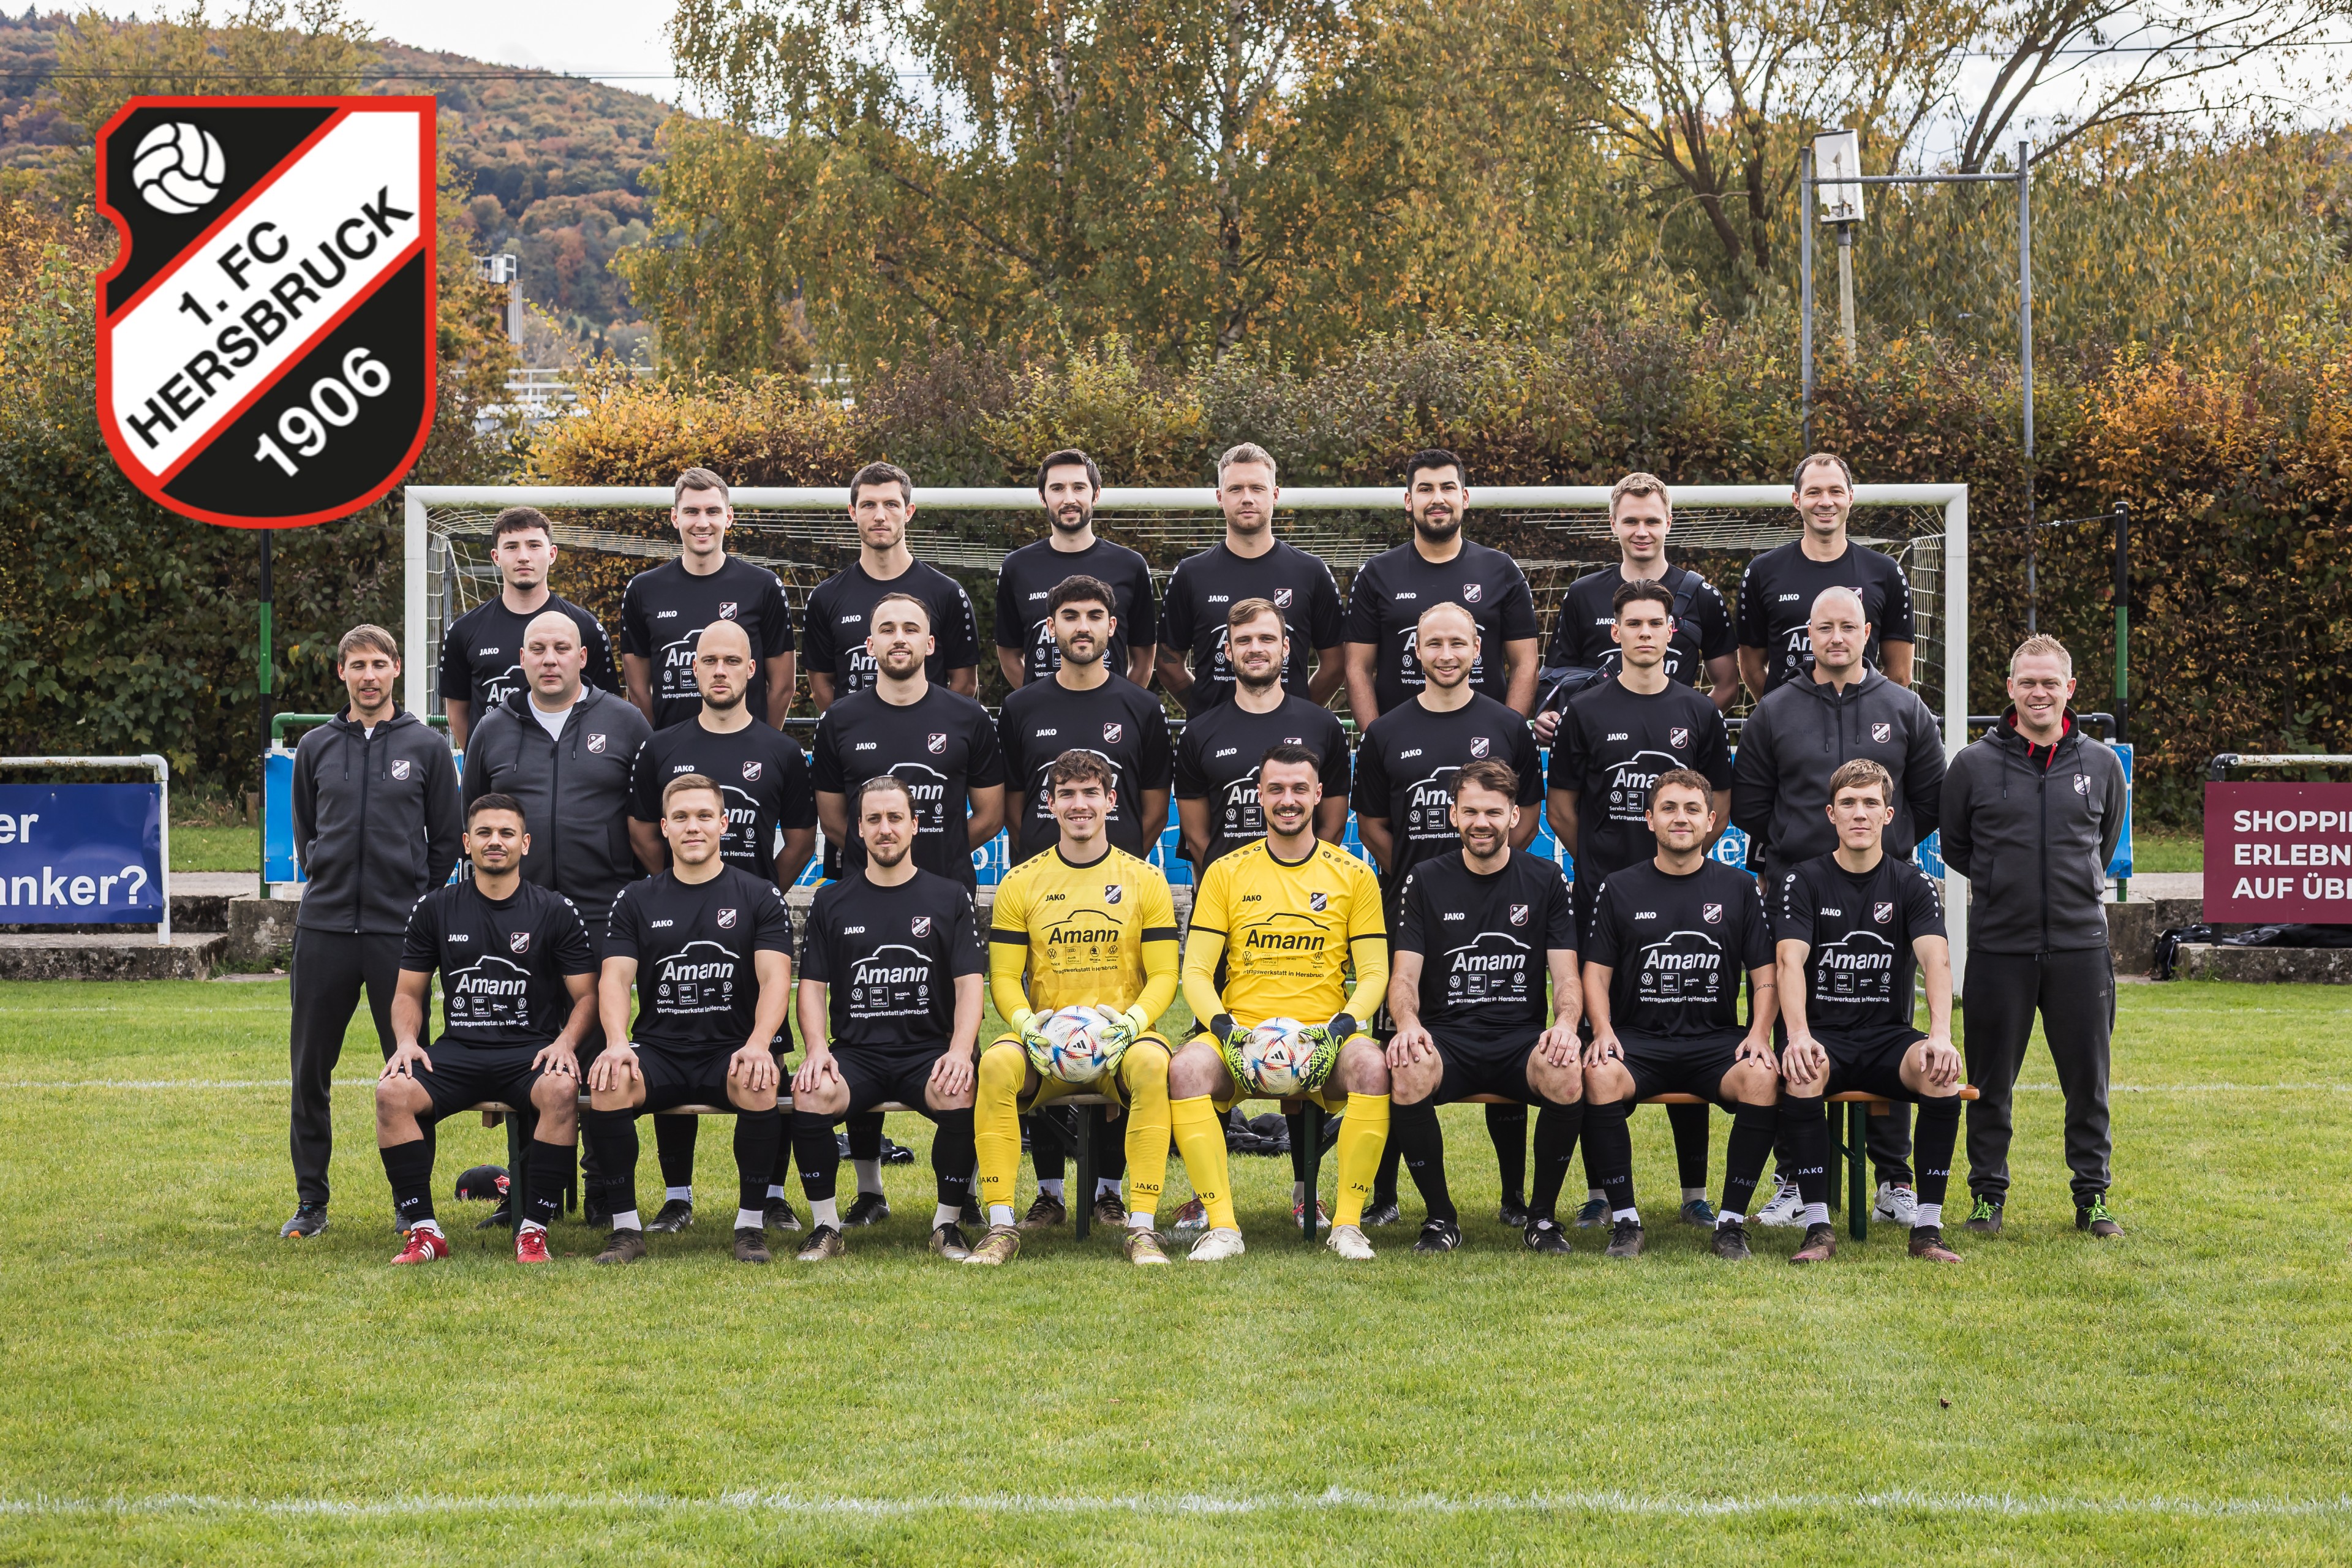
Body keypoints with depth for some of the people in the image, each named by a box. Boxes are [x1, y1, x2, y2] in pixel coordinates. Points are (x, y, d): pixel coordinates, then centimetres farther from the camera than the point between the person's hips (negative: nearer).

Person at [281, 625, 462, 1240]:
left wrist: (419, 901, 6)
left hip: (400, 930, -2)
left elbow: (448, 837, 8)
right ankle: (311, 1199, 12)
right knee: (310, 1067, 4)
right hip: (324, 928, 2)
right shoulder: (316, 747, 9)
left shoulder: (426, 747, 4)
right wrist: (326, 883, 13)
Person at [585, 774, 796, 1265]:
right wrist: (618, 1043, -18)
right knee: (607, 1086, -30)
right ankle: (625, 1227, -16)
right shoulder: (636, 901, 12)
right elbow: (615, 978, 2)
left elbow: (775, 977, -4)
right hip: (658, 1051, 2)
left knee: (758, 1085, -36)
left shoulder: (760, 897, 7)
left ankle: (751, 1224, -18)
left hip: (732, 1050, -1)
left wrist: (758, 1045, -23)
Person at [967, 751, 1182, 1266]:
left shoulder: (1143, 880, 7)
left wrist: (1133, 1021, -16)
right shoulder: (1020, 883, 9)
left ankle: (1142, 1226, -31)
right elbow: (1003, 976, 7)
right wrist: (1025, 1021, -15)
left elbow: (1164, 976, 4)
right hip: (1046, 1045, 1)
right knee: (995, 1064, -32)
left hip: (1119, 1040, -1)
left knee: (1151, 1063, -36)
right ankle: (1001, 1225, -25)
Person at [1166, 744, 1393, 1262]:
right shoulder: (1226, 873, 9)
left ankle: (1348, 1223, -23)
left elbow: (1374, 973, 7)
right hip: (1241, 1036, 0)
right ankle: (1222, 1226, -26)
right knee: (1185, 1069, -31)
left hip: (1322, 1038, 0)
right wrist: (1222, 1025, -13)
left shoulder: (1353, 875, 9)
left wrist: (1341, 1025, -13)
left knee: (1372, 1065, -34)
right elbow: (1196, 971, 6)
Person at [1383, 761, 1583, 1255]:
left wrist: (1566, 1022, -20)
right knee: (1407, 1075, -35)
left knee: (1568, 1075, -35)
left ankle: (1544, 1215, -10)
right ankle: (1440, 1218, -13)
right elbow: (1404, 976, 3)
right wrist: (1408, 1023, -21)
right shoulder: (1425, 882, 8)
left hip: (1521, 1035, 0)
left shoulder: (1545, 881, 9)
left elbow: (1566, 976, 4)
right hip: (1447, 1036, 0)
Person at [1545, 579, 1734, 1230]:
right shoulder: (1586, 711, 5)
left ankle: (1695, 1191, 7)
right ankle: (1600, 1188, 8)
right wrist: (1606, 858, 5)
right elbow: (1561, 808, 9)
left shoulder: (1698, 712, 8)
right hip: (1602, 902, -1)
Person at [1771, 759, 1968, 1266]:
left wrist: (1940, 1035, -31)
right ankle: (1819, 1225, -31)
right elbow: (1790, 961, -13)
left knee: (1941, 1073, -31)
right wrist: (1798, 1036, -33)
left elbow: (1936, 959, -11)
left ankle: (1927, 1228, -25)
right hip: (1824, 1036, -1)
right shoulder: (1803, 881, 2)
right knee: (1803, 1071, -37)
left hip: (1887, 1035, 1)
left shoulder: (1913, 884, 5)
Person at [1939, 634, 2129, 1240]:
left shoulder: (2101, 765, 5)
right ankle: (1988, 1193, 16)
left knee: (2088, 1080, 5)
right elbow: (1953, 846, 12)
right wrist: (2001, 884, 11)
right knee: (1991, 1081, 5)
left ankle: (2093, 1197, 16)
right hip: (1998, 946, -1)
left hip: (2080, 944, 1)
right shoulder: (1974, 764, 0)